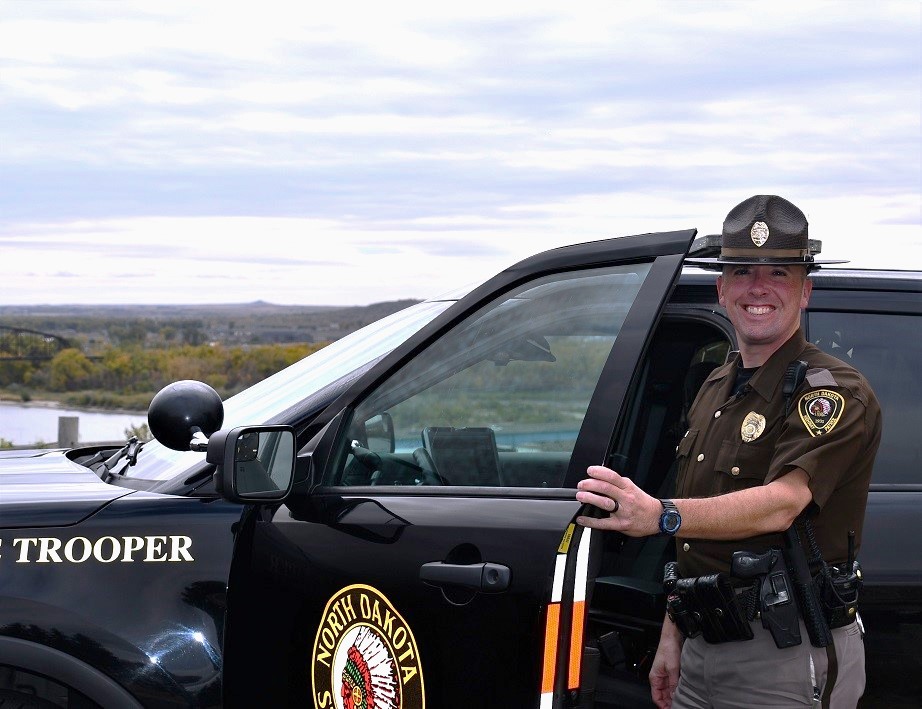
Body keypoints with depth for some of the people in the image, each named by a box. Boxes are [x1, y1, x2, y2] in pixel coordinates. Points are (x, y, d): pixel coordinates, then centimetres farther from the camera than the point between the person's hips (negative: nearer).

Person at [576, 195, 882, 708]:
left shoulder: (835, 392, -15)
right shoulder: (716, 389, 13)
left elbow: (781, 504, -31)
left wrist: (661, 516, -44)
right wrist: (672, 635, 13)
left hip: (788, 664, -7)